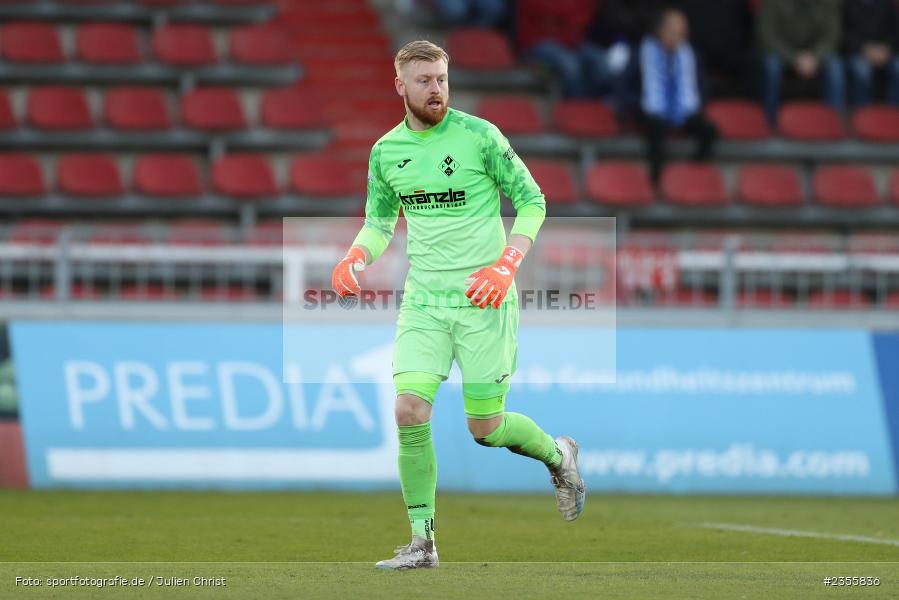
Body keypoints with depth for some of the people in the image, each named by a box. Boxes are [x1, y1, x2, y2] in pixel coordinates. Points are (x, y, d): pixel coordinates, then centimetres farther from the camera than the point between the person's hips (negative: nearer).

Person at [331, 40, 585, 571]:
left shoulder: (479, 136, -9)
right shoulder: (386, 151, 4)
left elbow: (531, 202, -2)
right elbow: (380, 220, 18)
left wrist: (506, 266, -16)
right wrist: (355, 259, -3)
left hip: (483, 299, -3)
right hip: (423, 302, 3)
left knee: (486, 427, 0)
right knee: (410, 411, -13)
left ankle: (558, 455, 34)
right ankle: (422, 541, -3)